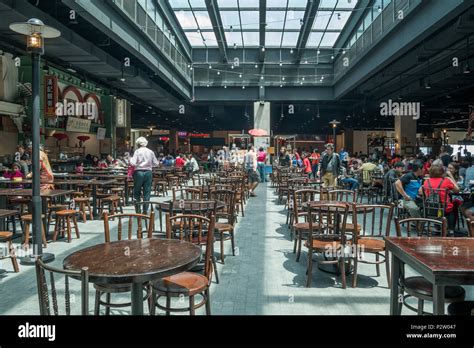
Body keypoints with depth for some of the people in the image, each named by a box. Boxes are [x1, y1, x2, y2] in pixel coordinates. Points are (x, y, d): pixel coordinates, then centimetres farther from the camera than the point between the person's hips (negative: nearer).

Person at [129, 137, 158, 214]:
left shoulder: (137, 151, -5)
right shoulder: (151, 152, 4)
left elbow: (133, 163, -12)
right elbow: (156, 164, 5)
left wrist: (130, 159, 7)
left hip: (139, 172, -2)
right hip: (148, 172, 2)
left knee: (137, 192, 10)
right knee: (147, 192, 6)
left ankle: (138, 210, 10)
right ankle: (145, 210, 8)